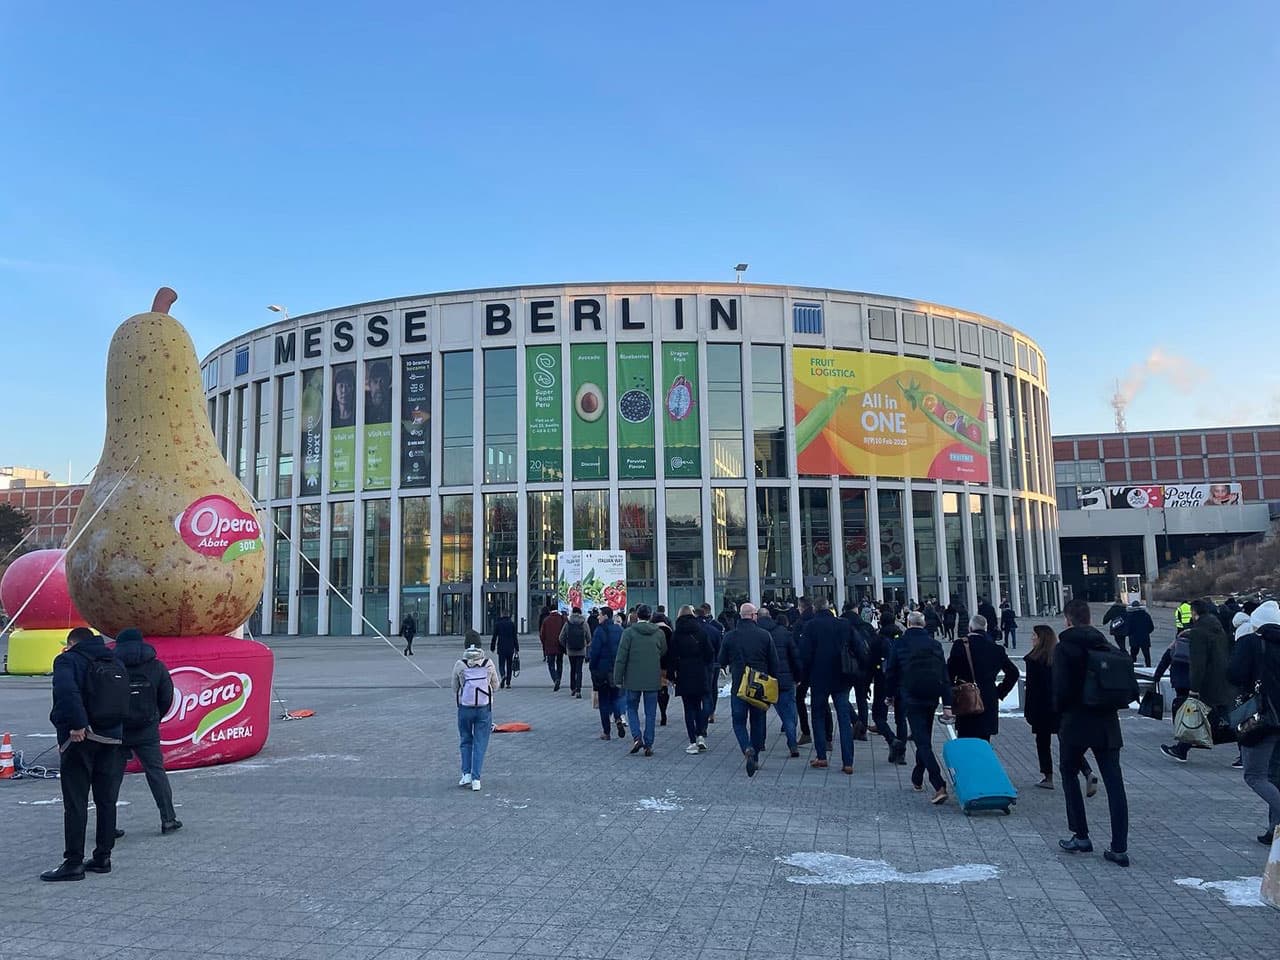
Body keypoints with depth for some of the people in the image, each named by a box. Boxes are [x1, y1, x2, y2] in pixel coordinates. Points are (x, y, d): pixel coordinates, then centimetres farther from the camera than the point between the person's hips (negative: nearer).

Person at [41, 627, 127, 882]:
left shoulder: (68, 660, -3)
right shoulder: (114, 663, 16)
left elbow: (67, 691, -23)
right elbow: (124, 702, 11)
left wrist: (77, 724, -24)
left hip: (81, 739, -6)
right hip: (112, 739, 6)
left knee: (75, 802, 0)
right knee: (107, 800, 11)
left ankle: (73, 862, 2)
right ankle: (103, 857, 18)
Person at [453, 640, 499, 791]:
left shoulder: (459, 665, -7)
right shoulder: (488, 663, -6)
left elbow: (455, 688, 2)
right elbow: (496, 685, 7)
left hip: (464, 708, 0)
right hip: (484, 709, 0)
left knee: (465, 741, 19)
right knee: (480, 744, 8)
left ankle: (467, 774, 11)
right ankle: (476, 779, 4)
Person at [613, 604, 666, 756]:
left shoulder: (629, 632, -8)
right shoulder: (659, 633, 1)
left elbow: (621, 657, -9)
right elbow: (664, 654, 11)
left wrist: (618, 678, -3)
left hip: (633, 679, -2)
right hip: (653, 679, 2)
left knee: (632, 708, 14)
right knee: (650, 713, 9)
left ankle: (637, 737, -3)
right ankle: (648, 745, 9)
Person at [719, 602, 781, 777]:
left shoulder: (729, 636, -5)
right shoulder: (764, 636, -4)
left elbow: (722, 662, 4)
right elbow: (774, 663, 0)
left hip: (738, 686, -1)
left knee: (739, 722, 9)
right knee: (758, 722, 15)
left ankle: (748, 749, -17)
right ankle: (755, 758, 19)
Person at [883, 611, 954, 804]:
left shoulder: (898, 644, -2)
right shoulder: (935, 645, 6)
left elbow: (890, 672, 2)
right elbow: (944, 676, 4)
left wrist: (891, 696, 16)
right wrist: (947, 704, 4)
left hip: (910, 697, -4)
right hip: (932, 698, 4)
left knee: (923, 742, -7)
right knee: (925, 739, 18)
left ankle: (939, 786, -20)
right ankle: (917, 779, 30)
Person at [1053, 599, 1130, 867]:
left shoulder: (1063, 648, -10)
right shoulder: (1107, 646, 5)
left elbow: (1060, 688, -15)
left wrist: (1060, 713, 3)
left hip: (1076, 723, -4)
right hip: (1107, 723, 4)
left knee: (1069, 774, 15)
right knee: (1114, 783, 4)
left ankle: (1081, 836, 15)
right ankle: (1119, 848, 3)